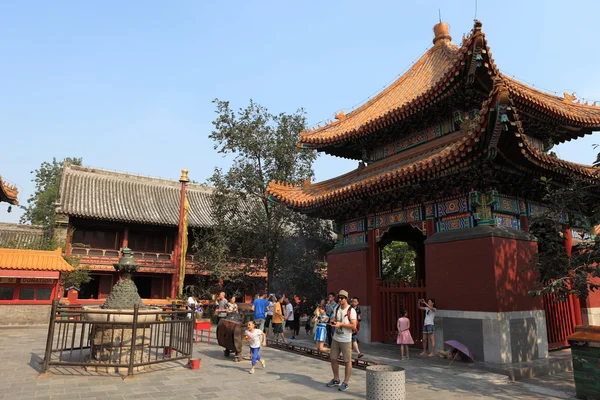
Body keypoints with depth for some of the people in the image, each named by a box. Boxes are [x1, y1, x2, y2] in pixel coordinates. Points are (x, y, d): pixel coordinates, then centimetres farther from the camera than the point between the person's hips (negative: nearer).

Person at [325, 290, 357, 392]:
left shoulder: (351, 311, -13)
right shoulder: (337, 309, 8)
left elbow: (354, 326, -19)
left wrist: (341, 324, -25)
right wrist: (332, 322, -7)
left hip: (346, 340, -7)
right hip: (335, 338, 7)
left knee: (347, 361, 3)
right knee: (333, 358, 13)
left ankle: (345, 383, 16)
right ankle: (336, 380, 30)